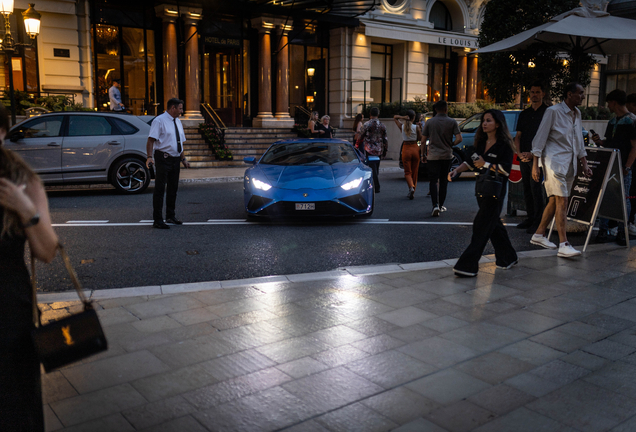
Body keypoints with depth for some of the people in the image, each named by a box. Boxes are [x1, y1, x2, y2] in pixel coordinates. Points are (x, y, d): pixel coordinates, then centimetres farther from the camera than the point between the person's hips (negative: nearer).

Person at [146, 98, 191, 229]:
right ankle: (157, 220, 0)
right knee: (159, 189, -4)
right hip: (163, 158, -8)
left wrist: (183, 158, 17)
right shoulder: (159, 120, -10)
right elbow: (151, 140, -17)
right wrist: (149, 157, -29)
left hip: (175, 159, 8)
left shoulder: (177, 121, 15)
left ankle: (170, 216, 28)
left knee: (173, 188, 15)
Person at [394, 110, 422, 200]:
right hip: (415, 149, 0)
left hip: (406, 149, 0)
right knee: (414, 172, 12)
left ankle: (411, 187, -23)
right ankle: (412, 192, 19)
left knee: (407, 172, 4)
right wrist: (420, 130, 10)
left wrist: (403, 117, -4)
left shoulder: (402, 127, -3)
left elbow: (395, 117, 12)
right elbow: (420, 139, 0)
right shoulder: (416, 127, -8)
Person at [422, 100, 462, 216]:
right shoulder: (452, 122, -2)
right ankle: (441, 205, 20)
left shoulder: (429, 122, 0)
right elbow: (459, 139, -9)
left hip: (433, 156, -1)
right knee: (443, 180, 13)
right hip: (447, 156, 1)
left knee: (433, 180, 1)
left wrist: (423, 154, 11)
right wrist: (450, 145, 10)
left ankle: (435, 205, -16)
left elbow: (423, 141, 1)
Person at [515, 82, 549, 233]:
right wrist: (519, 153, -1)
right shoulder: (524, 114, 17)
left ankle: (539, 222, -5)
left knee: (536, 188, -10)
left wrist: (534, 153, -16)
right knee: (527, 188, 9)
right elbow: (518, 136, 16)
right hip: (524, 158, 6)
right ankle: (530, 218, 18)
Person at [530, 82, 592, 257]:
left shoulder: (577, 113, 16)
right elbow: (540, 138, -8)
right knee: (562, 202, -13)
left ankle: (539, 235, 22)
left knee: (554, 201, 9)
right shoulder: (553, 111, -7)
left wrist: (584, 163, 19)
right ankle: (564, 245, -14)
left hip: (570, 164, 8)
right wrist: (535, 165, -12)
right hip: (554, 162, -8)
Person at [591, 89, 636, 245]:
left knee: (623, 198, -1)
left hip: (623, 168, -7)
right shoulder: (612, 121, 16)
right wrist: (599, 141, 2)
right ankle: (603, 229, 10)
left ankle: (622, 232, 6)